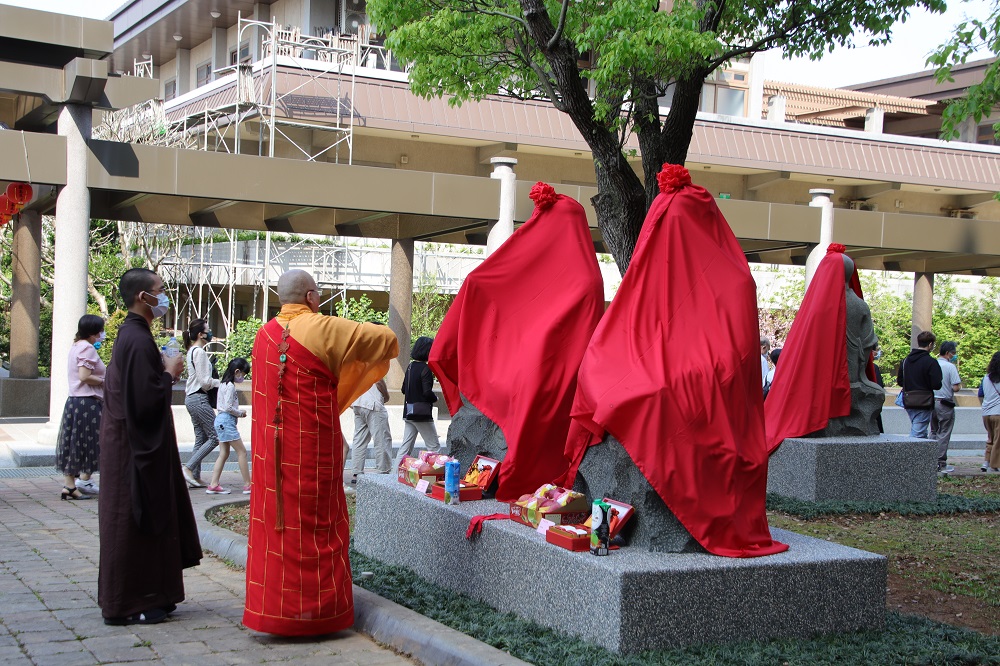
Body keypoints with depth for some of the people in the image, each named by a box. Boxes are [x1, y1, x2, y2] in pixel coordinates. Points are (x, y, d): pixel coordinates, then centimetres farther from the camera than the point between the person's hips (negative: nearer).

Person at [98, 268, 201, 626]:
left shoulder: (131, 334, 11)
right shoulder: (138, 340, -21)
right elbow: (146, 400, -26)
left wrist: (163, 371, 9)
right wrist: (170, 374, -12)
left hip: (136, 443, 10)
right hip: (138, 447, -10)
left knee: (150, 520, 16)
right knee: (135, 522, -2)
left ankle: (150, 596, 24)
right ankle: (127, 605, 6)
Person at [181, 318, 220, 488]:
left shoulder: (192, 351, 16)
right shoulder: (200, 352, -14)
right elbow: (205, 381, -17)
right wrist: (221, 382, -3)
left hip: (191, 398, 10)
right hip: (199, 399, -10)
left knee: (201, 439, 11)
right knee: (214, 437, -5)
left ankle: (195, 477, 11)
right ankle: (188, 468, -8)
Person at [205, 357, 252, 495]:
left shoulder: (223, 384, 16)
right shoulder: (230, 386, -14)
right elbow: (228, 407, -19)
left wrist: (238, 412, 11)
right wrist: (240, 413, -4)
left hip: (221, 420, 10)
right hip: (227, 421, -10)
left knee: (224, 454, 9)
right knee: (242, 452, -4)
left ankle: (213, 485, 5)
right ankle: (248, 485, -2)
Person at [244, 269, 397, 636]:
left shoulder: (264, 334, 7)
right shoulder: (324, 329, -12)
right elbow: (387, 339, -7)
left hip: (271, 449, 6)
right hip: (312, 450, -6)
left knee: (274, 522, 10)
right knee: (315, 524, 3)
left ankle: (271, 606, 16)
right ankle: (313, 608, 9)